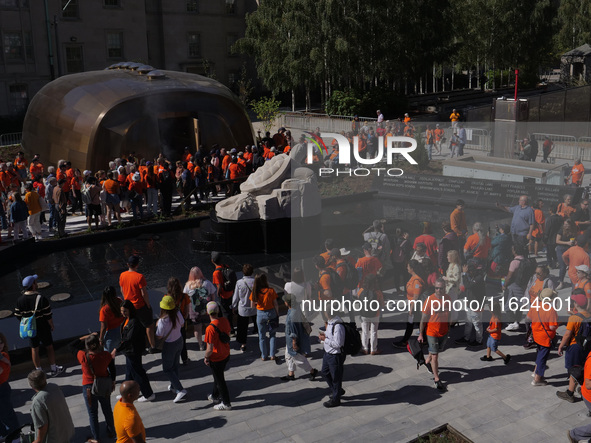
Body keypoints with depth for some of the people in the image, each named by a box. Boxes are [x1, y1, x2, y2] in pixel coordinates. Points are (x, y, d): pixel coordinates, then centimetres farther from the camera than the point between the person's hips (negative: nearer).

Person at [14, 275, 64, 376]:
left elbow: (18, 316, -2)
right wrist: (51, 326, -2)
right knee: (49, 347, 13)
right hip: (43, 328, -3)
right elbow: (48, 316, -18)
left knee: (34, 350, 15)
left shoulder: (20, 300, -10)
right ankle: (54, 369, 24)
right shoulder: (41, 298, -22)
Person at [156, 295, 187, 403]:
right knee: (175, 366, 24)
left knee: (167, 369, 9)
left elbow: (159, 337, -20)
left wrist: (156, 326, -4)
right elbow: (182, 324, 5)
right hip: (179, 341, 6)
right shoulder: (178, 314, -14)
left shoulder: (162, 321, -31)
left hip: (169, 345, -6)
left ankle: (181, 390, 0)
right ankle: (174, 387, 40)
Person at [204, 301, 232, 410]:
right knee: (218, 377, 27)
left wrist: (206, 358, -8)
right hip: (226, 355, 7)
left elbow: (210, 349, -28)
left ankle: (226, 403, 26)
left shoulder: (210, 329, -31)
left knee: (220, 380, 11)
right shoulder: (225, 320, -9)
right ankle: (215, 396, 46)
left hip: (216, 359, -7)